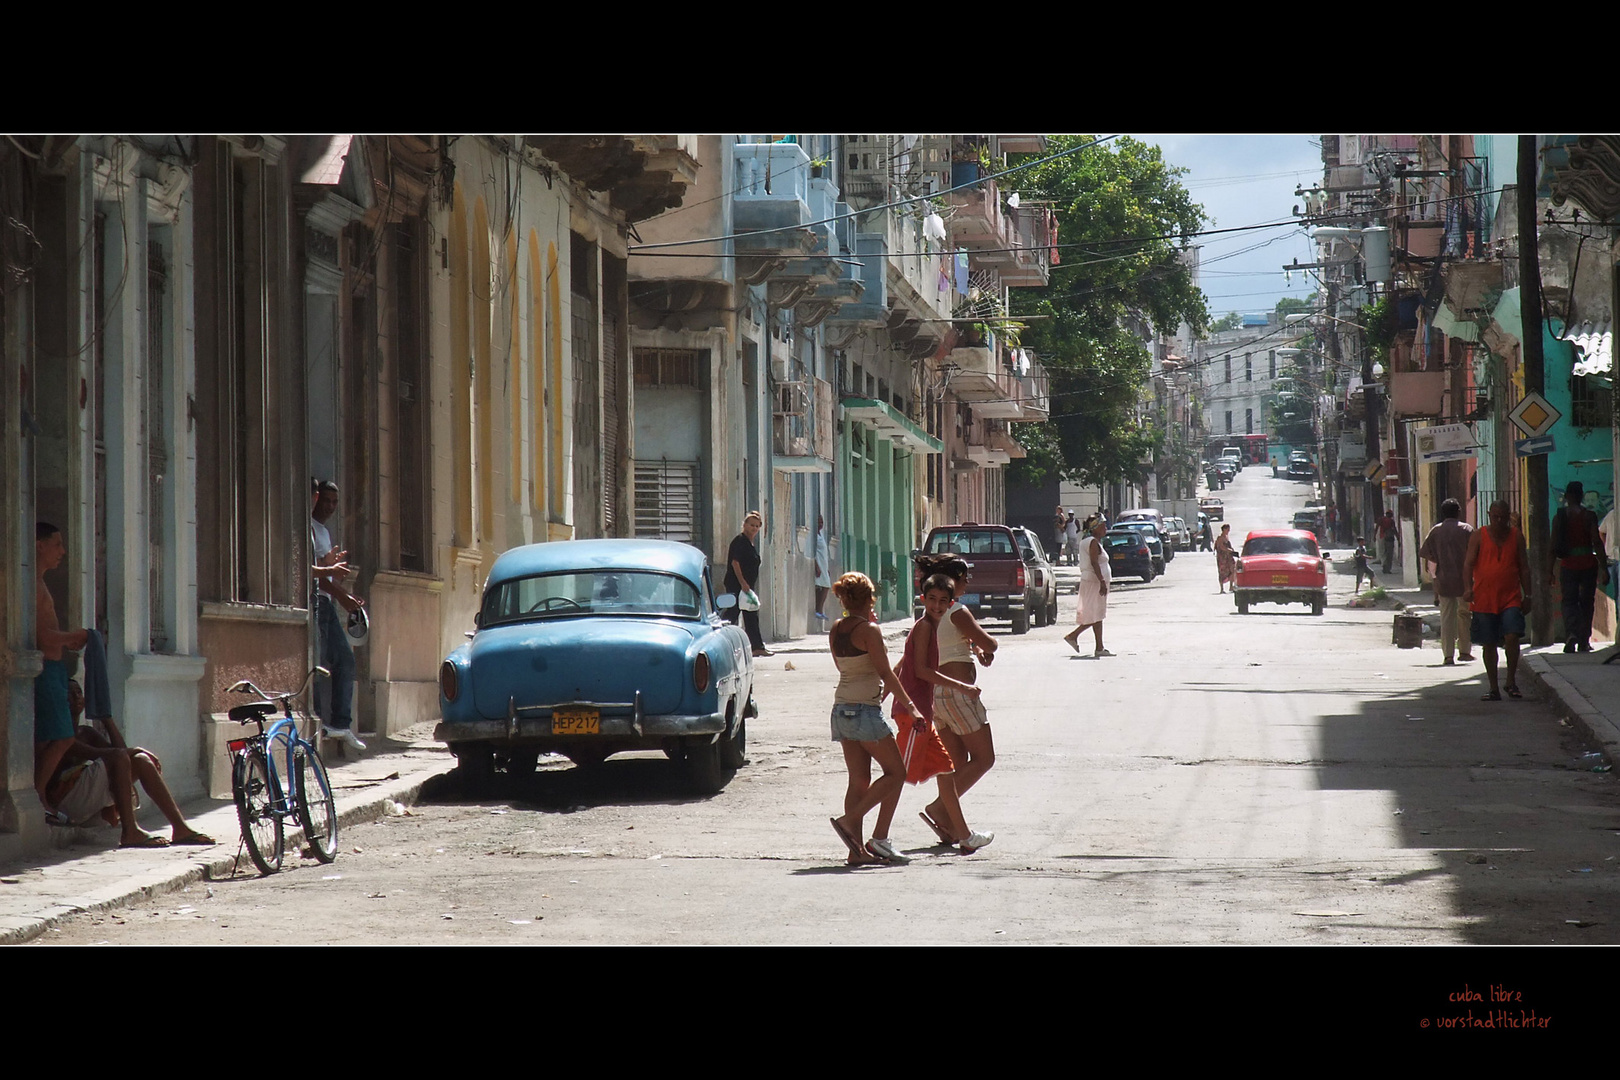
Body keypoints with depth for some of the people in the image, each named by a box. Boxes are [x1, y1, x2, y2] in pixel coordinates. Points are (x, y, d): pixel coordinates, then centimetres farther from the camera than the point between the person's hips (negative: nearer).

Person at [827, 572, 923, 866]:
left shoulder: (835, 630, 8)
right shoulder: (869, 630, -13)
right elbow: (885, 673, -15)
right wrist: (910, 706, -12)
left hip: (841, 707, 8)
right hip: (866, 709, -8)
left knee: (859, 780, 8)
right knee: (895, 772, 3)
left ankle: (857, 849, 3)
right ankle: (850, 820, -8)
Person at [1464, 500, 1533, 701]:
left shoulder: (1516, 536, 9)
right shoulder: (1478, 536, 3)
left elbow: (1524, 568, 12)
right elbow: (1469, 563, -2)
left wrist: (1527, 596, 8)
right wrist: (1468, 587, -19)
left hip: (1510, 597, 0)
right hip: (1484, 599, 0)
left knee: (1512, 637, -17)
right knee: (1489, 644, 4)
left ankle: (1511, 681, -2)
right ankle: (1493, 688, 13)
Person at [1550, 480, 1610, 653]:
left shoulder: (1559, 517, 0)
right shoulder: (1589, 516, -4)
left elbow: (1554, 546, 0)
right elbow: (1597, 543, -8)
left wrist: (1550, 571, 4)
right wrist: (1604, 568, -5)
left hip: (1568, 565, 0)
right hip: (1588, 564, 0)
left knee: (1569, 602, 5)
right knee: (1587, 603, 12)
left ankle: (1571, 634, -21)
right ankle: (1583, 642, 15)